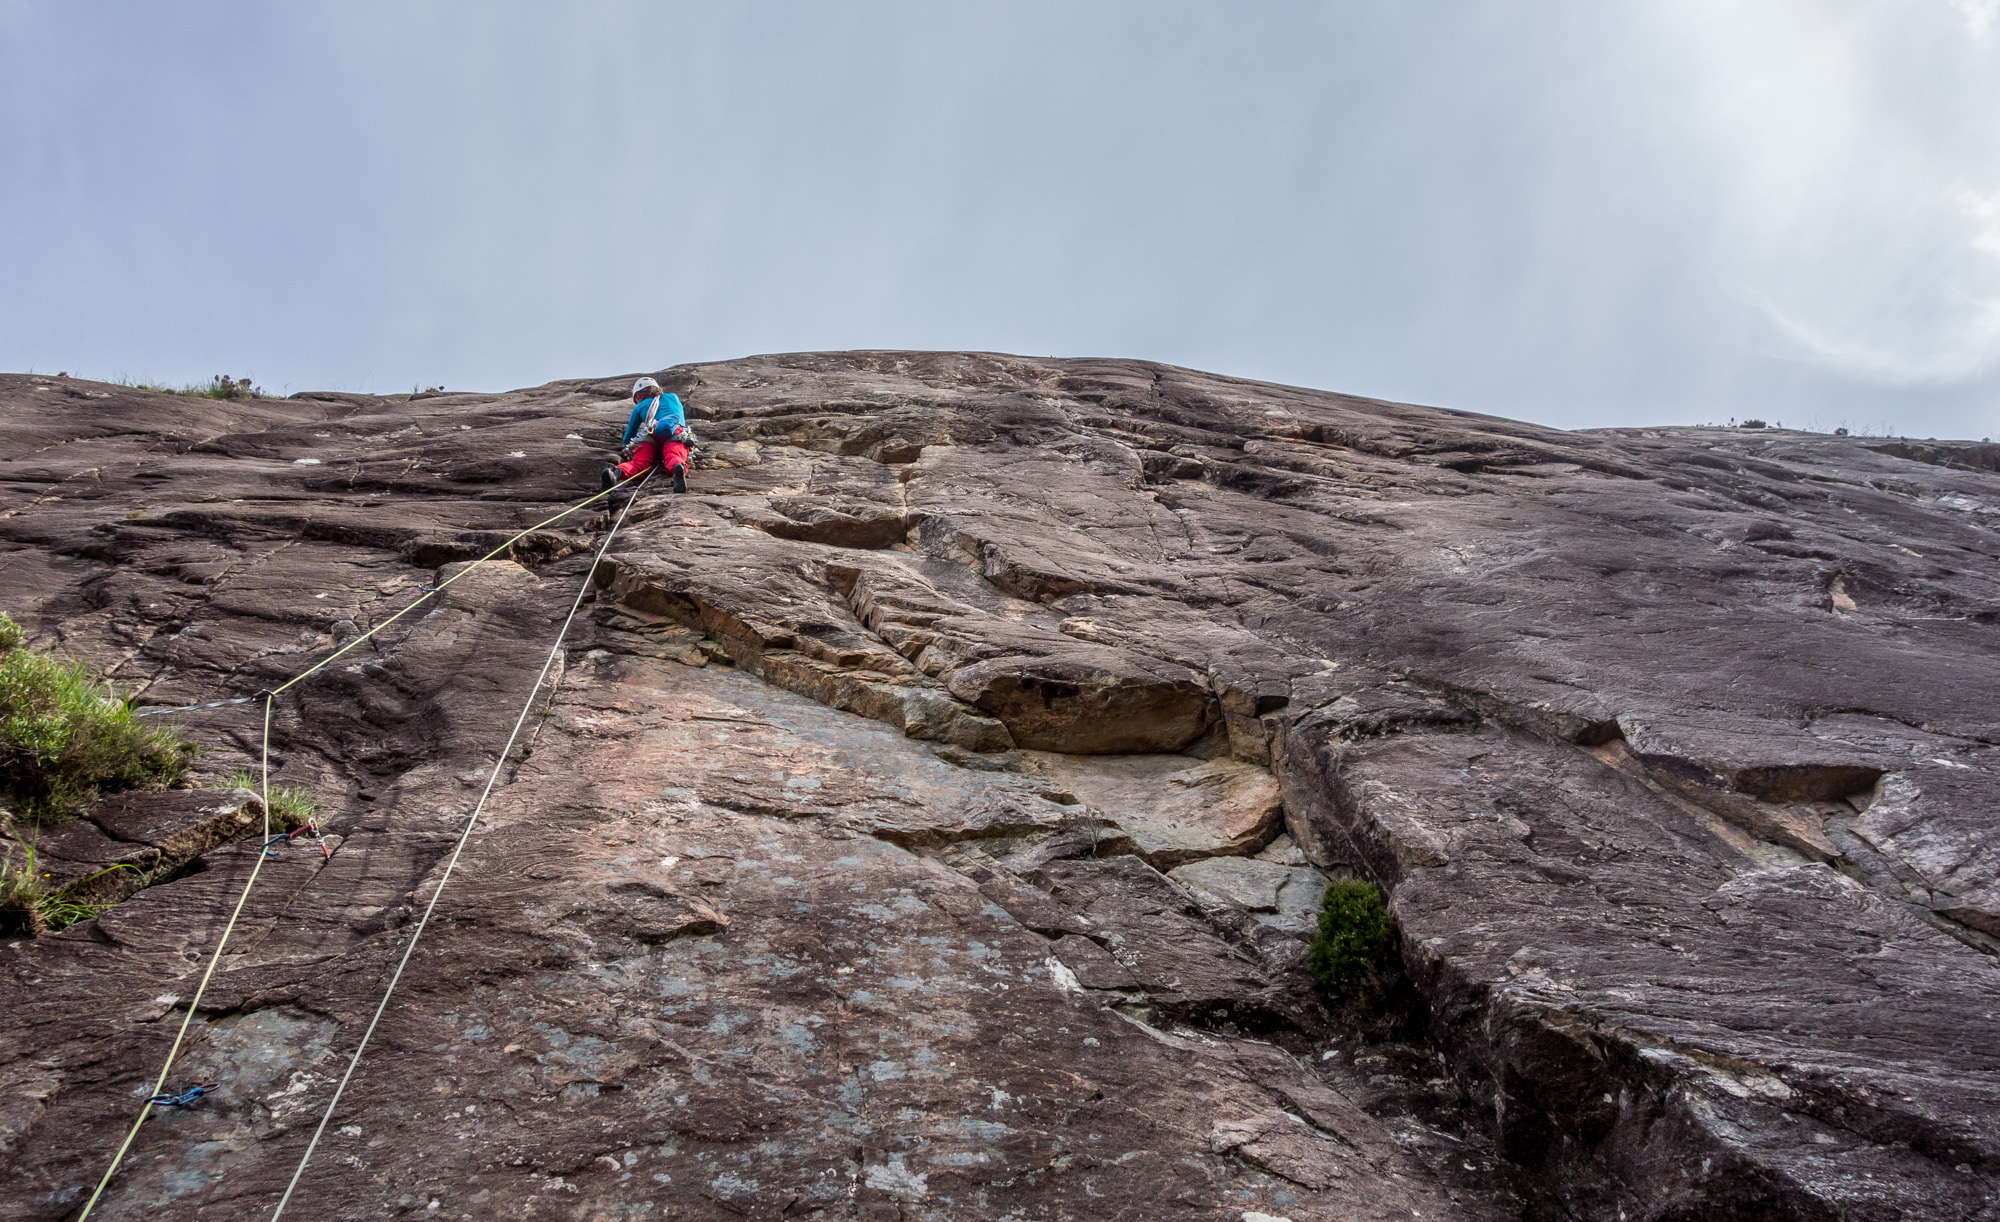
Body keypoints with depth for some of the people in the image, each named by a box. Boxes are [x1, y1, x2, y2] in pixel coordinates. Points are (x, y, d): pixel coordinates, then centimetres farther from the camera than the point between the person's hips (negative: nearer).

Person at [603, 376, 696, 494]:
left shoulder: (640, 407, 34)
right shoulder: (673, 397, 40)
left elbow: (627, 438, 39)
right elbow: (683, 420, 56)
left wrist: (629, 448, 60)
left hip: (650, 436, 0)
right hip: (675, 434, 0)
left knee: (639, 464, -16)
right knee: (674, 458, -28)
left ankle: (618, 472, -49)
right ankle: (679, 468, -65)